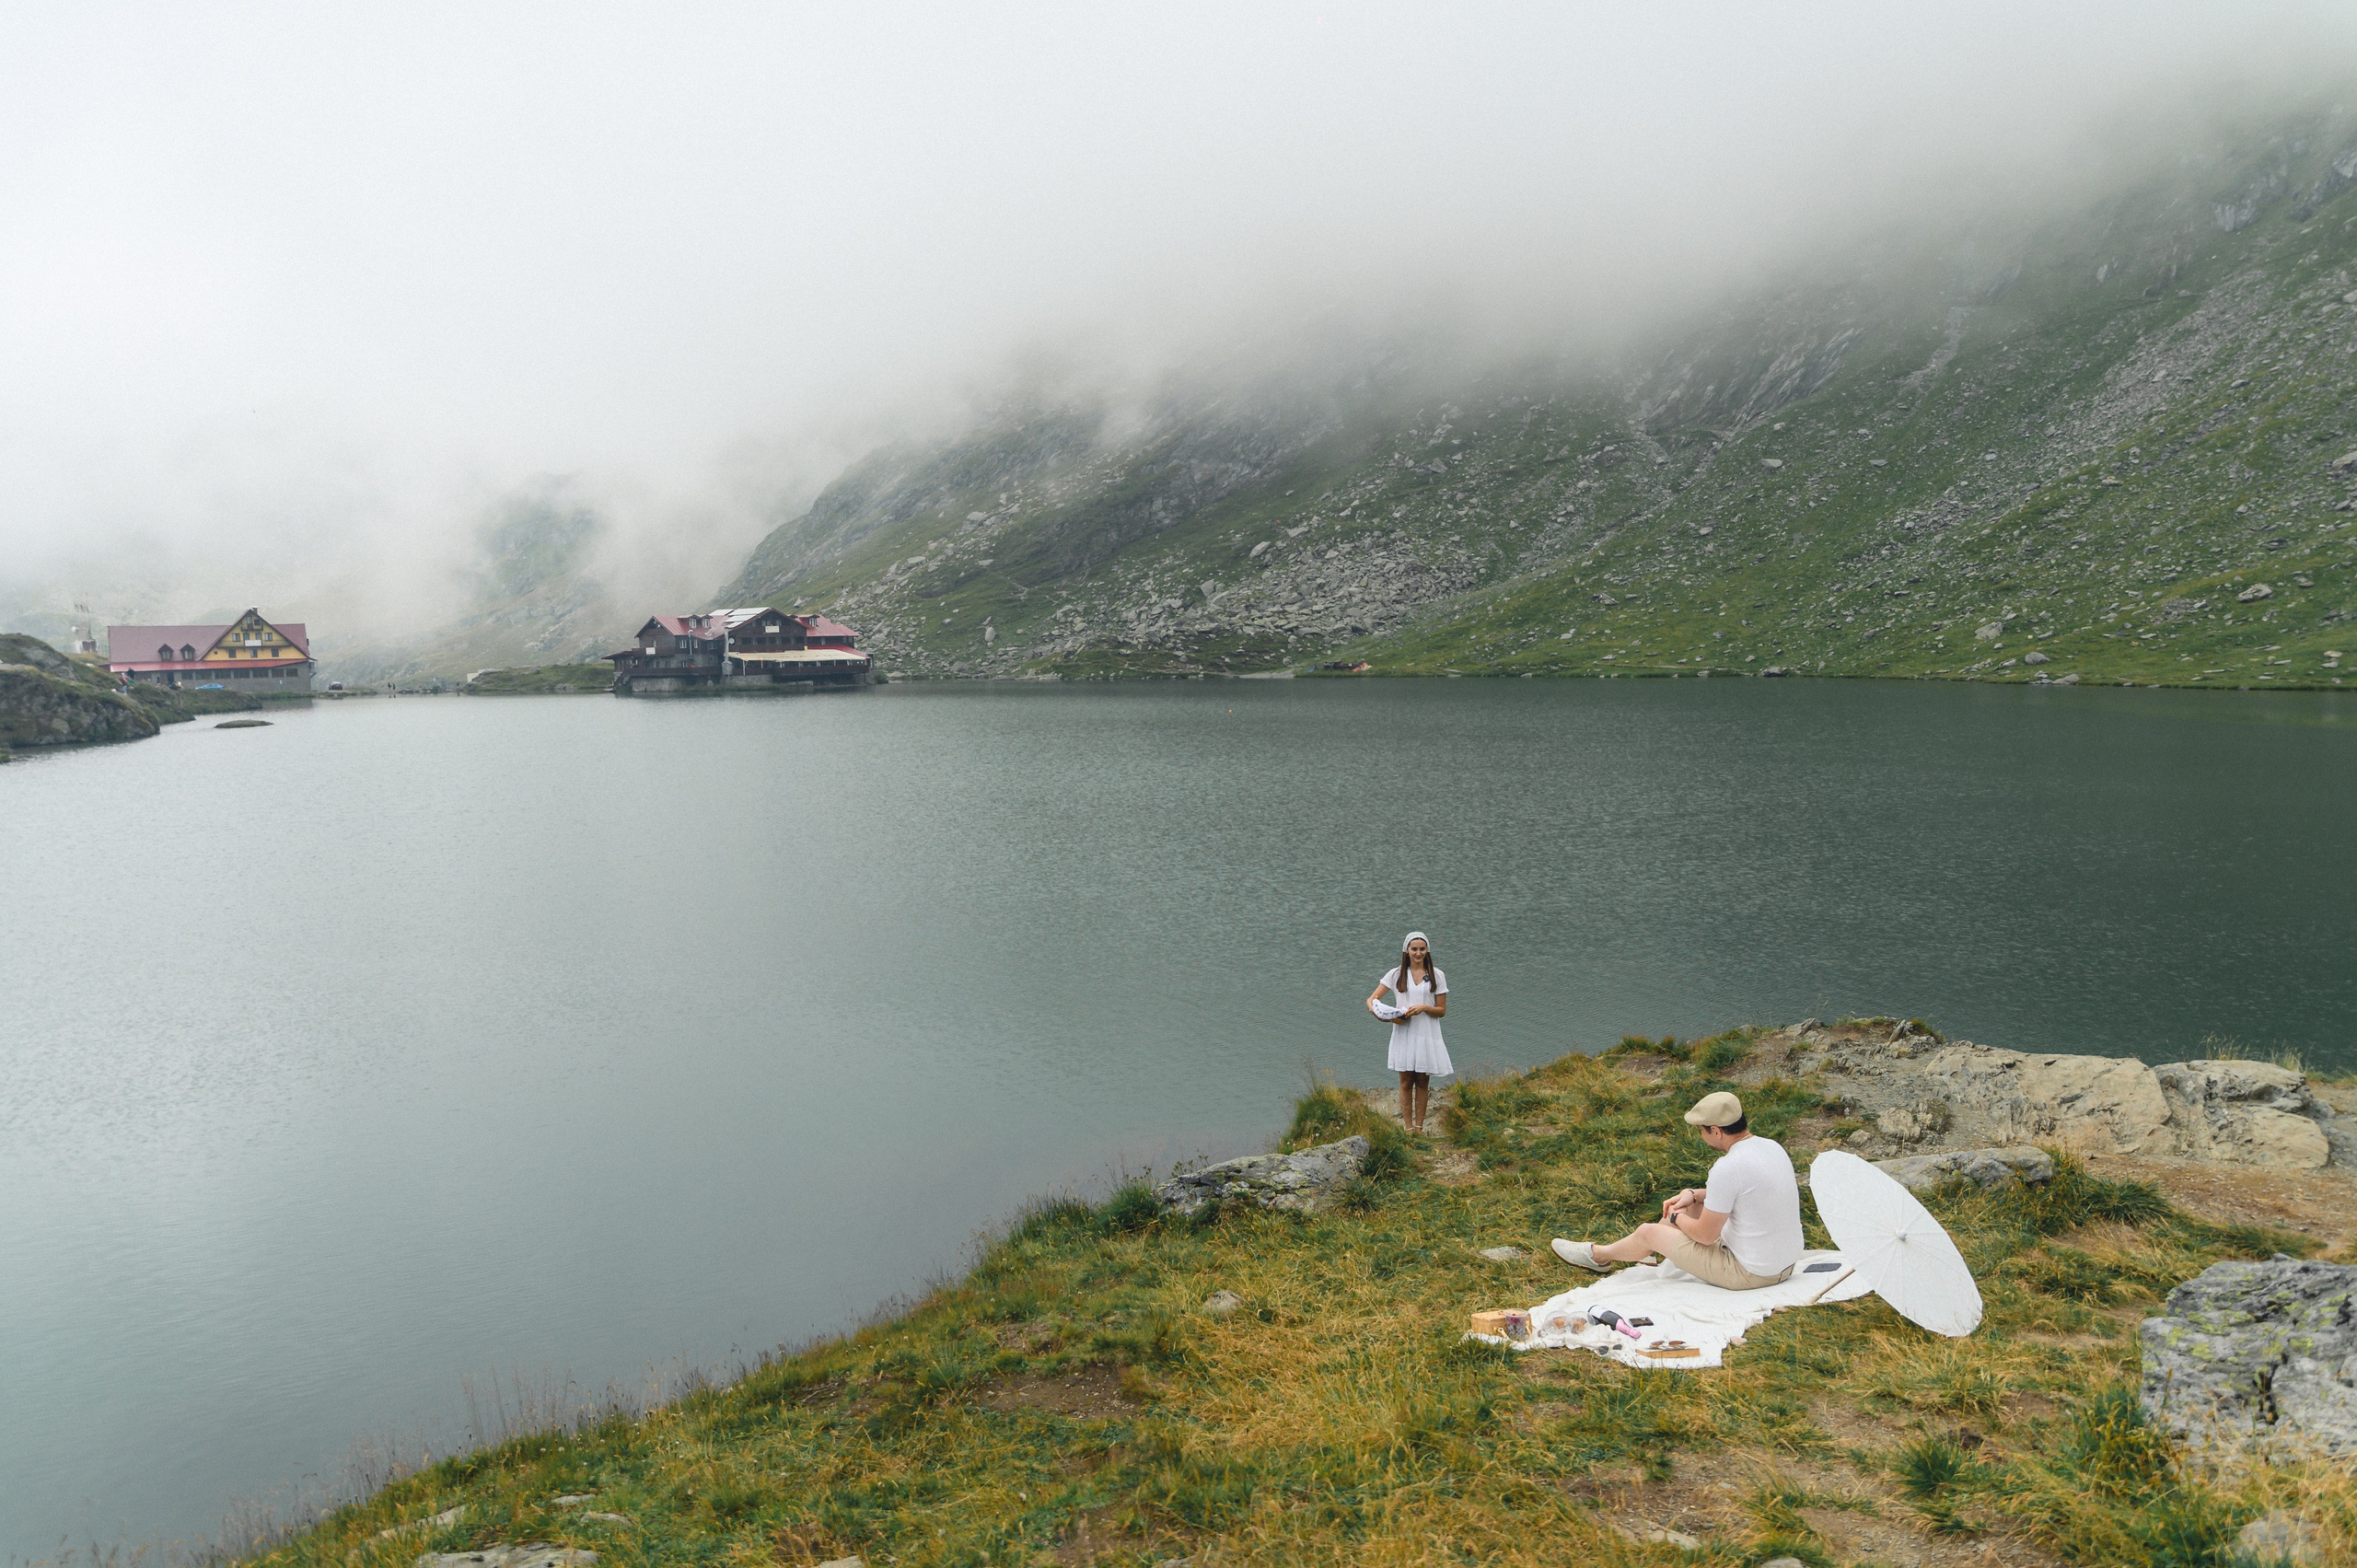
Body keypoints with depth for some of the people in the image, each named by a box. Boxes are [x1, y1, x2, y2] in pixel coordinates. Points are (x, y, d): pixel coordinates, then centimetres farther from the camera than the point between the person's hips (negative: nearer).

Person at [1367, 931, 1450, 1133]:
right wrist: (1375, 1010, -19)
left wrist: (1424, 1007, -15)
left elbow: (1442, 1011, 3)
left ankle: (1419, 1128, 14)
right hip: (1404, 1033, 0)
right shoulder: (1396, 975, 4)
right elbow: (1371, 999, 3)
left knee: (1422, 1081, 6)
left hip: (1427, 1035, 0)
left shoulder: (1437, 975, 3)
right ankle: (1408, 1129, 7)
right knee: (1406, 1082, 2)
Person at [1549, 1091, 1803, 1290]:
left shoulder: (1728, 1168, -27)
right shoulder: (1772, 1147, 0)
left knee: (1649, 1232, 6)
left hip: (1751, 1273, -8)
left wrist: (1677, 1217, 2)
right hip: (1786, 1263, 8)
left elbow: (1705, 1235, -18)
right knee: (1691, 1207, 24)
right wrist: (1694, 1194, 13)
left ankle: (1599, 1255, 36)